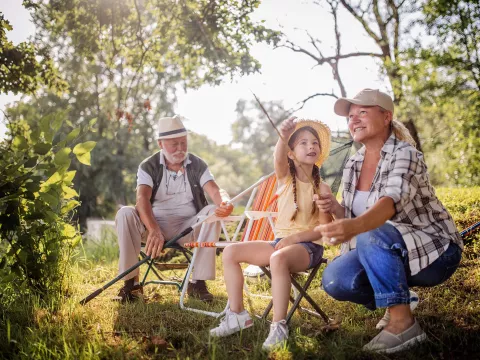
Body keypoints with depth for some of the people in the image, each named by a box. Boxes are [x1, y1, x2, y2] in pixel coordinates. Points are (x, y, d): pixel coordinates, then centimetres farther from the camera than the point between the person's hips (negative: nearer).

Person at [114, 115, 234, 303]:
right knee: (125, 213, -27)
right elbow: (142, 199, -19)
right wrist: (154, 230, -39)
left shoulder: (197, 165, 4)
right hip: (155, 224, -1)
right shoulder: (148, 167, -1)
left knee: (213, 211, -28)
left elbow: (215, 191, -12)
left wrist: (225, 202, -40)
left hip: (188, 227, 1)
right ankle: (131, 282, -21)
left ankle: (198, 282, -23)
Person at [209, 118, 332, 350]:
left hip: (308, 246, -4)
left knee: (278, 259, -39)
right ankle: (237, 315, -3)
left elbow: (324, 227, -6)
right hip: (280, 241, 5)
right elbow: (279, 160, -19)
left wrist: (295, 237, -21)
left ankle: (279, 326, -33)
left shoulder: (321, 188, 1)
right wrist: (283, 137, -41)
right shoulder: (285, 177, 6)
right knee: (231, 252, -10)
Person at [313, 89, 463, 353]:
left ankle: (403, 322, -22)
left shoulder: (405, 154, -19)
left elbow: (391, 201, -39)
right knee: (334, 279, -18)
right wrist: (335, 209, -14)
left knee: (371, 235, -34)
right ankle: (397, 301, 9)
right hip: (385, 254, 7)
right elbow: (351, 218, 10)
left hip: (432, 250, -6)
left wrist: (354, 226, -58)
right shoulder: (352, 165, 3)